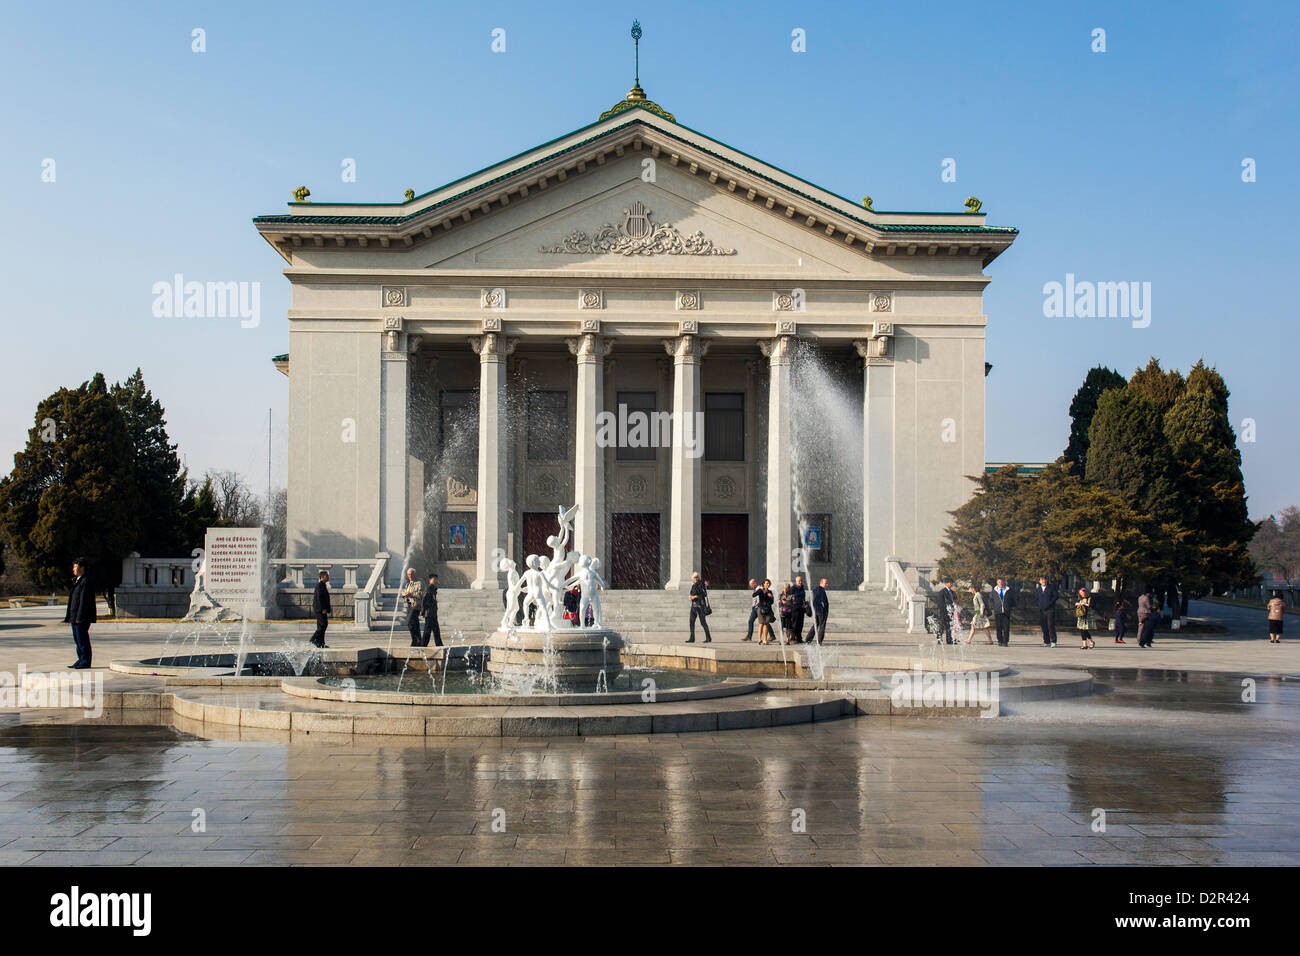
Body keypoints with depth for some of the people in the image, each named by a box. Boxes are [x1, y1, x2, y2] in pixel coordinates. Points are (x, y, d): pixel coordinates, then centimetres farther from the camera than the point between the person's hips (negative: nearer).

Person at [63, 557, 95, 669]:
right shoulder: (77, 581, 19)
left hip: (82, 618, -10)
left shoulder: (86, 581, -12)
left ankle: (85, 662, -2)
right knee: (77, 639, 13)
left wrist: (79, 617, -20)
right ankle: (81, 660, 19)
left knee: (82, 639, -7)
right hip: (75, 617, 10)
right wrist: (69, 616, 19)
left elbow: (84, 600, -18)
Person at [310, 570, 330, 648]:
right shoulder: (319, 585, -13)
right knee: (323, 624, -13)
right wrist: (323, 609, -23)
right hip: (320, 609, -11)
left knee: (321, 626, 9)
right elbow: (319, 598, -20)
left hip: (322, 609, 11)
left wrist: (328, 607, 22)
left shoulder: (323, 585, 19)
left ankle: (320, 643, 10)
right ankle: (313, 639, -11)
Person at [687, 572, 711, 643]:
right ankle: (692, 638, 4)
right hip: (693, 605, 7)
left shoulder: (701, 584, -10)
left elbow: (705, 594, -16)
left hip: (700, 605, -7)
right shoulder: (693, 586, 12)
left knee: (703, 622, -5)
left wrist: (695, 597, -12)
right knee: (691, 622, 2)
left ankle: (708, 638, 2)